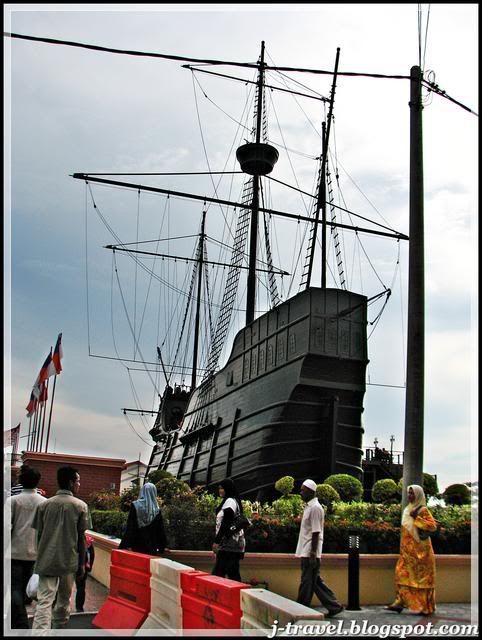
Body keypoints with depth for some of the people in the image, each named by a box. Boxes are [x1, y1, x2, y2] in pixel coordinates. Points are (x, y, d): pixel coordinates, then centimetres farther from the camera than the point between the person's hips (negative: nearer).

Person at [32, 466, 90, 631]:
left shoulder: (44, 505, 3)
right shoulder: (80, 506, -4)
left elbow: (39, 534, 6)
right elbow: (81, 537, -2)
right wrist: (82, 563, 6)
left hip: (46, 560, 1)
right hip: (69, 561, -1)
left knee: (44, 601, -3)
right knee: (64, 598, 17)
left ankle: (40, 633, -18)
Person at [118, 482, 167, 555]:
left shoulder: (135, 505, -4)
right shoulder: (157, 509, 0)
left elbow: (129, 527, -5)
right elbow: (160, 531, 3)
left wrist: (125, 545, -2)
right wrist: (161, 547, 11)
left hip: (137, 546, -1)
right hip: (151, 548, 1)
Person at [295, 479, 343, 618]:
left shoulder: (315, 508, -15)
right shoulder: (309, 507, 15)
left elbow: (316, 532, -18)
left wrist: (313, 553, -20)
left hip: (310, 553, -10)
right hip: (306, 552, 10)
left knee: (307, 583, -2)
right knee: (315, 582, 12)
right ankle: (334, 606, 17)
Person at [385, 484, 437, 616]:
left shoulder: (422, 510, -9)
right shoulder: (408, 509, 14)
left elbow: (432, 525, -19)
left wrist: (417, 518, -23)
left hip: (419, 549, -8)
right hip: (408, 550, 8)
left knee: (421, 576, -1)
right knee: (403, 574, 4)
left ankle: (424, 607, 6)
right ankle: (400, 602, 7)